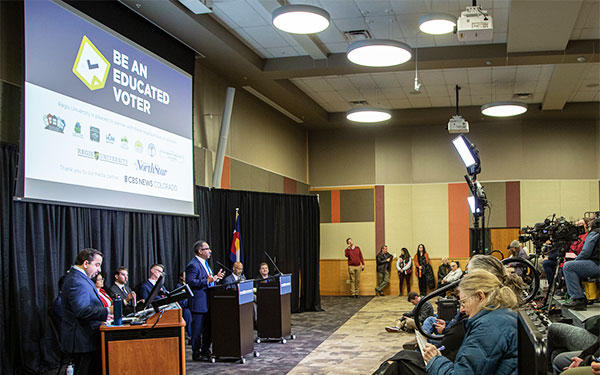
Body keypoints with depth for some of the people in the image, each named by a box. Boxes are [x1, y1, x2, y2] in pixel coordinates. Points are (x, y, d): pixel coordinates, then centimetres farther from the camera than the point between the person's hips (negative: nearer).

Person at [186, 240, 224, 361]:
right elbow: (190, 282, -24)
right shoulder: (193, 265, -15)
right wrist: (207, 281, -28)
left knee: (208, 328, 15)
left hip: (208, 302, 10)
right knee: (198, 329, -2)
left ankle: (205, 351, 26)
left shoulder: (205, 263, 17)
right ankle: (196, 354, 6)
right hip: (199, 303, -10)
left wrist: (215, 277, 11)